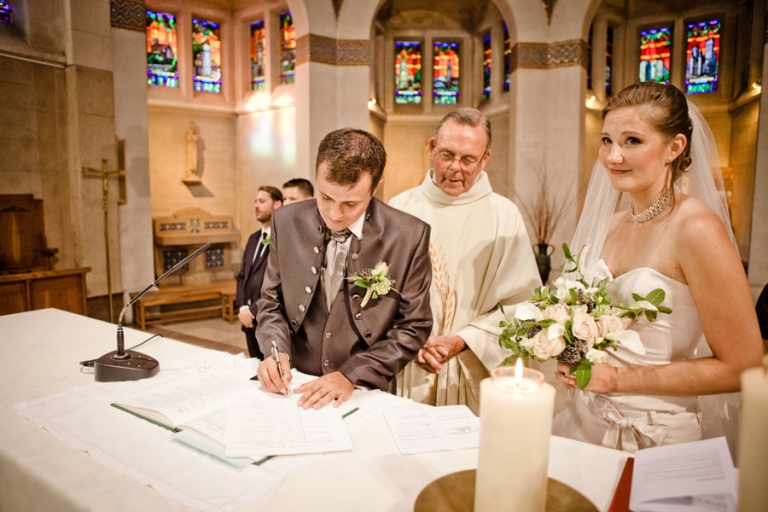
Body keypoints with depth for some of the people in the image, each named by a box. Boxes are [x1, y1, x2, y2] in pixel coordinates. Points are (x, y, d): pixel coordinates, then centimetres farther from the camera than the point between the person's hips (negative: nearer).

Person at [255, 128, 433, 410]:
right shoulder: (287, 222, -3)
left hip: (365, 395, 0)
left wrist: (352, 376, -13)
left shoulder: (410, 236, -11)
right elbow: (271, 302, 8)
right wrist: (276, 350, -10)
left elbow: (413, 327, -5)